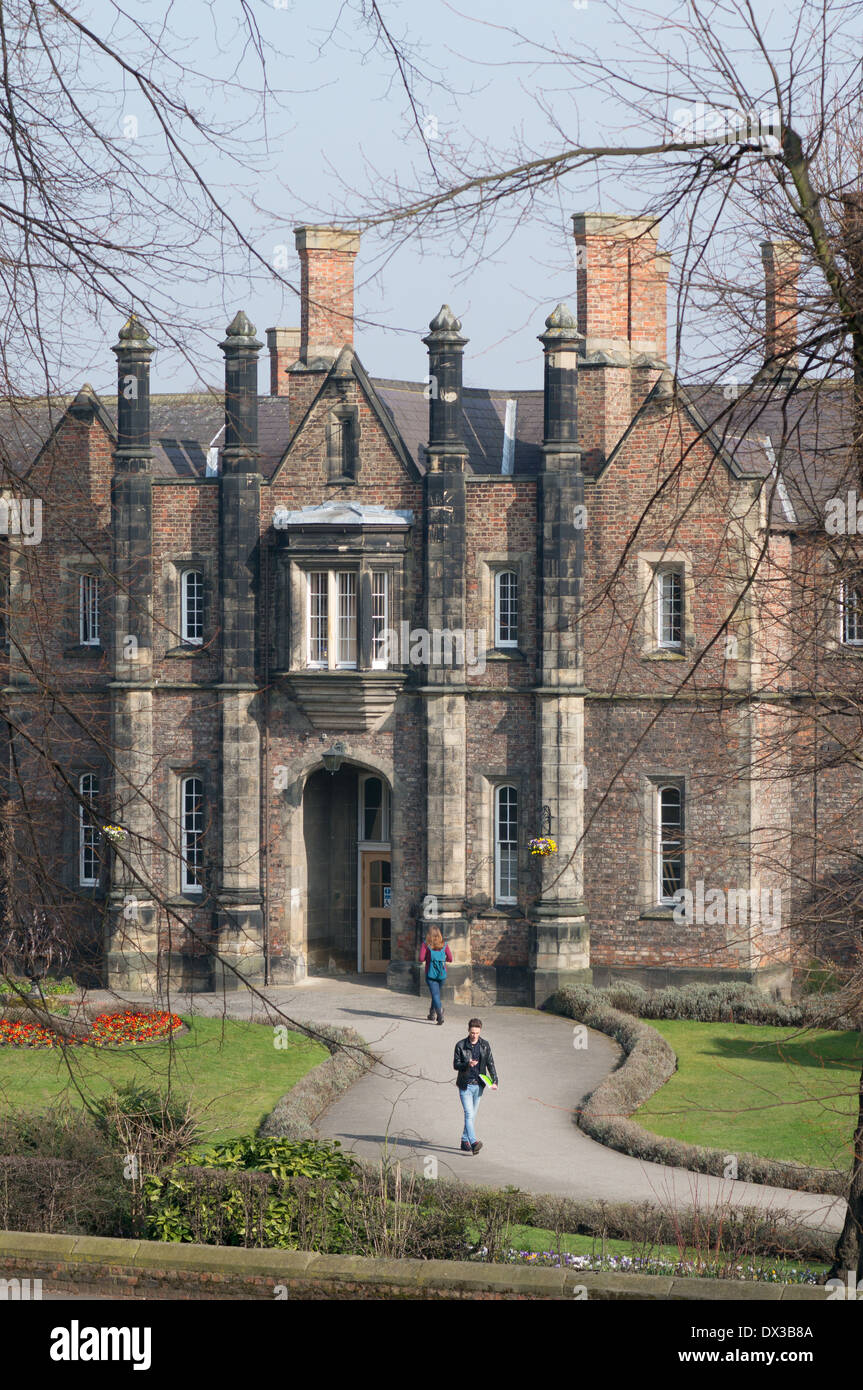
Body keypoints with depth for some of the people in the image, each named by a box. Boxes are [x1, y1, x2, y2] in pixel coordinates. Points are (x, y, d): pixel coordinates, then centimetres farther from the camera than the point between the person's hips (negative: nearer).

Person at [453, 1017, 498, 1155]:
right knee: (469, 1114, -15)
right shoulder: (460, 1045, -4)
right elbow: (456, 1064, -4)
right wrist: (467, 1064, -24)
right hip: (465, 1085, -4)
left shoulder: (485, 1045, 4)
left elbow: (490, 1064, 7)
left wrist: (494, 1081, -4)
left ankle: (465, 1141, 24)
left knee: (472, 1115, 11)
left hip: (478, 1085, 4)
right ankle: (474, 1143, -25)